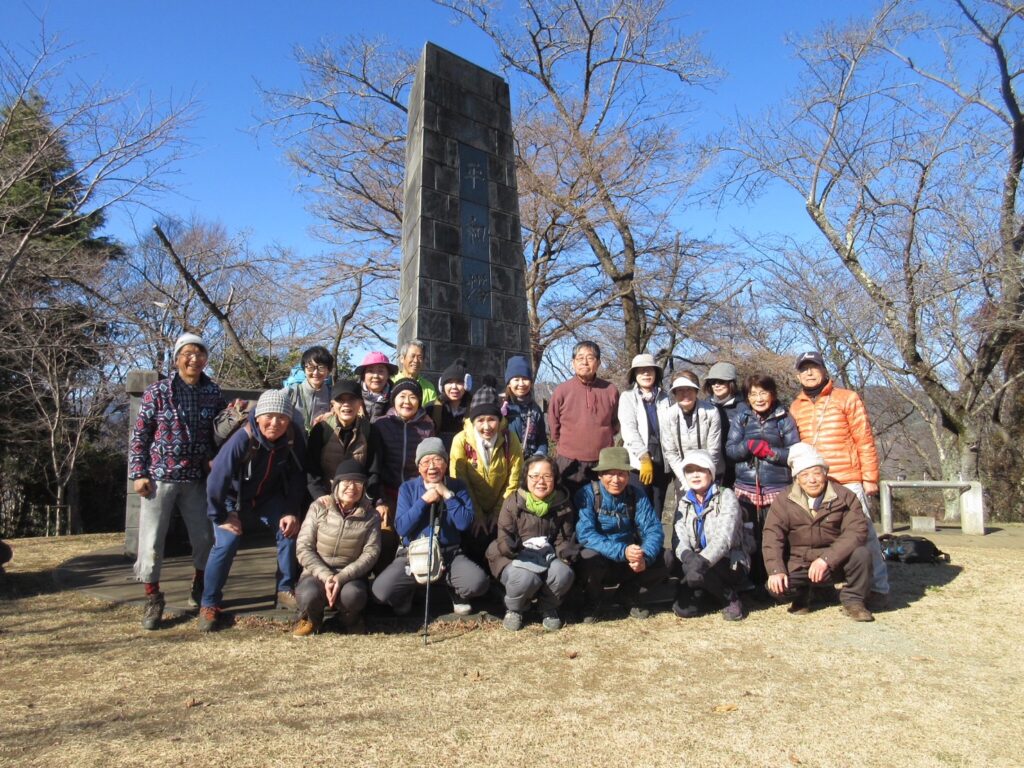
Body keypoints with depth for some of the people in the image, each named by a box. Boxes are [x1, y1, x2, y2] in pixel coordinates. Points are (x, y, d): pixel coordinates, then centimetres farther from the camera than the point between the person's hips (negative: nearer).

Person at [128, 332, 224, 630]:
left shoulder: (213, 393, 3)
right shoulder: (157, 391, -4)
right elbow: (139, 434, -3)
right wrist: (138, 473, -7)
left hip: (196, 478, 3)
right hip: (159, 476, -2)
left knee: (204, 535, 9)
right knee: (152, 539, 0)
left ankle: (199, 588, 33)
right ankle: (152, 597, 16)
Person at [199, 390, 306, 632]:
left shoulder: (294, 438, -21)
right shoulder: (243, 439, -33)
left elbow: (297, 477, -8)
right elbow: (217, 478, -26)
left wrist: (292, 511, -12)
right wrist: (220, 517, -16)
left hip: (271, 498, 3)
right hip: (235, 501, -3)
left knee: (289, 531, -12)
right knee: (225, 544, -14)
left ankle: (286, 590, 6)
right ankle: (209, 605, 3)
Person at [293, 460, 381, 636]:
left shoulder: (370, 516, -2)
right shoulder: (319, 507, -3)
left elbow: (371, 553, -9)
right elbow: (303, 548, -6)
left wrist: (341, 577, -22)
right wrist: (326, 576, -19)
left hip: (350, 576, 0)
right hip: (317, 573, 0)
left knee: (353, 595, -34)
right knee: (309, 595, -33)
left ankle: (351, 620, 5)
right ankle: (311, 619, 6)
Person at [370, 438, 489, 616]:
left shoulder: (457, 487, 1)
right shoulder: (408, 488, 1)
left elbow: (465, 524, -11)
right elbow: (401, 528, -9)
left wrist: (447, 495, -16)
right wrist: (424, 500, -16)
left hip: (450, 554, 0)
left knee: (478, 583, -28)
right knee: (380, 591, -24)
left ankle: (457, 593, 10)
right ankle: (408, 593, 13)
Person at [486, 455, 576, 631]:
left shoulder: (563, 503, 1)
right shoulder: (513, 503, -7)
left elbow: (566, 538, 5)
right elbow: (504, 536, -8)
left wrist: (566, 558, -15)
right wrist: (510, 548, -31)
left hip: (549, 556, 3)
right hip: (517, 558, -2)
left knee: (564, 574, -30)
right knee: (526, 579, -35)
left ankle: (548, 608, 6)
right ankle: (513, 609, 4)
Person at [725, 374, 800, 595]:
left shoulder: (784, 418, 4)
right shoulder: (741, 416, 8)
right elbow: (730, 449, 2)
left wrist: (769, 451, -14)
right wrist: (749, 445, -17)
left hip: (778, 488, -2)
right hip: (746, 488, 2)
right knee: (751, 538, 4)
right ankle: (757, 582, 16)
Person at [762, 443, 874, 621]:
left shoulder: (845, 497, -6)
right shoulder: (784, 502, -4)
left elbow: (857, 531, -18)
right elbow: (772, 537, -10)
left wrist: (826, 559, -29)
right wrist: (776, 570, -26)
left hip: (835, 564, 0)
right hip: (798, 566, 0)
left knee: (861, 554, -28)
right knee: (776, 587, -26)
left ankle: (853, 600, -1)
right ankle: (801, 596, 12)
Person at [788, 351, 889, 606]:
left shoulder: (847, 398, 3)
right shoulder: (796, 407, 13)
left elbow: (865, 440, -1)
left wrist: (869, 478, -5)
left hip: (849, 481, -3)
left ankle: (878, 587, 9)